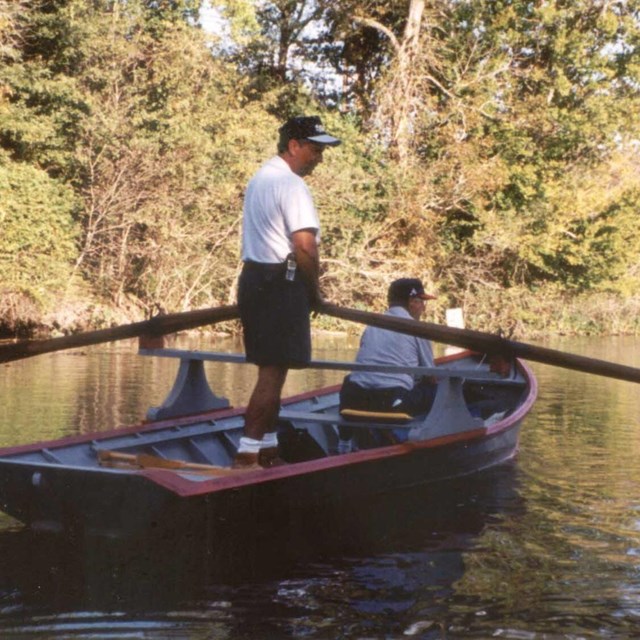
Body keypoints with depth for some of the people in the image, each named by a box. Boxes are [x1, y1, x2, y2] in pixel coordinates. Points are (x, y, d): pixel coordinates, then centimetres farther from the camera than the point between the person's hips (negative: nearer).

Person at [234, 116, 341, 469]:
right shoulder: (291, 185, -13)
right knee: (274, 371, -9)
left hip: (254, 278, 10)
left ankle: (268, 449, 20)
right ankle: (248, 454, -11)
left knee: (271, 369, 14)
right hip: (281, 284, -10)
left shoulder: (259, 178, 19)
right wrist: (314, 290, -7)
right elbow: (305, 247, -21)